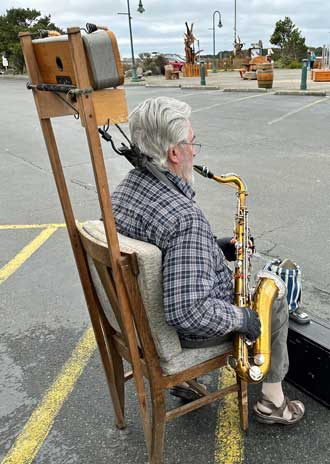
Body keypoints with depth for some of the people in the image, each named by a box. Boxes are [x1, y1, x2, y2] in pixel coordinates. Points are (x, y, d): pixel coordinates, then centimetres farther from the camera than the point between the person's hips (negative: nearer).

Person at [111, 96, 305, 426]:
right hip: (184, 330, -8)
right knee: (275, 307, 13)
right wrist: (242, 318, -20)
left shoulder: (124, 189, -5)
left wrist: (216, 248, 6)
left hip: (145, 312, 8)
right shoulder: (185, 218, -35)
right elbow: (188, 314, -38)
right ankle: (272, 401, 32)